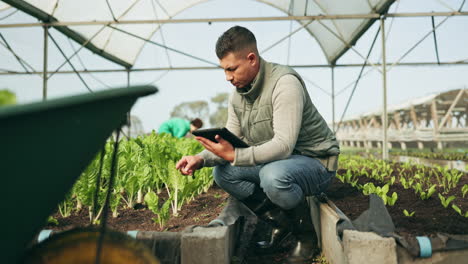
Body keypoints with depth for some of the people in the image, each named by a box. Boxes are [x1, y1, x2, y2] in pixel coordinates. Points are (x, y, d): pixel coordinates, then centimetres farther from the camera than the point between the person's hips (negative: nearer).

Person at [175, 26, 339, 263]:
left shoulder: (284, 83, -25)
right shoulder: (237, 93, 1)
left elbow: (283, 145, -33)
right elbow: (230, 142, 1)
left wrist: (235, 156, -38)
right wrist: (202, 158, -18)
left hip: (316, 161, -8)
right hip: (274, 161, 8)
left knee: (274, 176, -38)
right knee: (222, 172, -6)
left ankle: (306, 234, -7)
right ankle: (281, 223, 5)